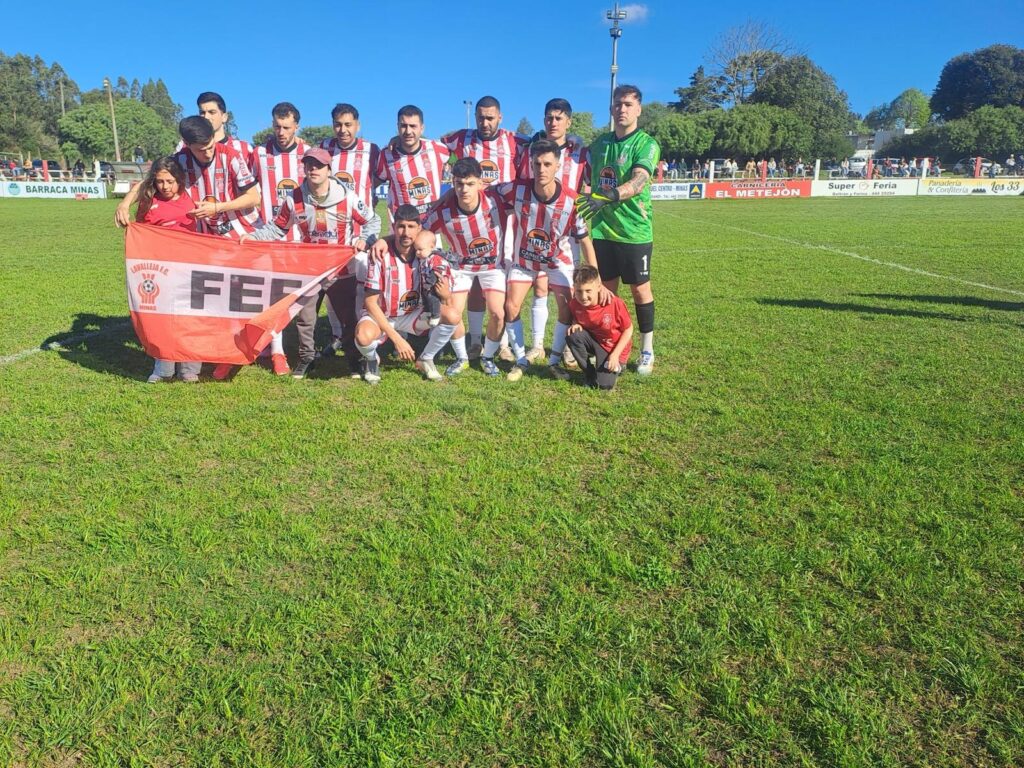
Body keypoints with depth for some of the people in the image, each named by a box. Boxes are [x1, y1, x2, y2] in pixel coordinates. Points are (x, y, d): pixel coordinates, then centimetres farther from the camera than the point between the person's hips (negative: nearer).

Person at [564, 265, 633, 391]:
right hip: (594, 341, 4)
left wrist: (615, 355, -17)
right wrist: (575, 324, -18)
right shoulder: (574, 304, -16)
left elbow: (628, 329, -14)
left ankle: (617, 366, 17)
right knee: (573, 335, -27)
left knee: (604, 384, -19)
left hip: (615, 348, -4)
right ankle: (590, 374, -6)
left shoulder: (615, 303, -27)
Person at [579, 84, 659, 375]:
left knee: (640, 288, 3)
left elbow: (638, 181, -24)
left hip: (634, 230, -5)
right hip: (602, 230, 5)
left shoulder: (646, 144, -8)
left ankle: (647, 350, 16)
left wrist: (608, 196, -37)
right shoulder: (599, 143, 10)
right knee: (606, 289, 11)